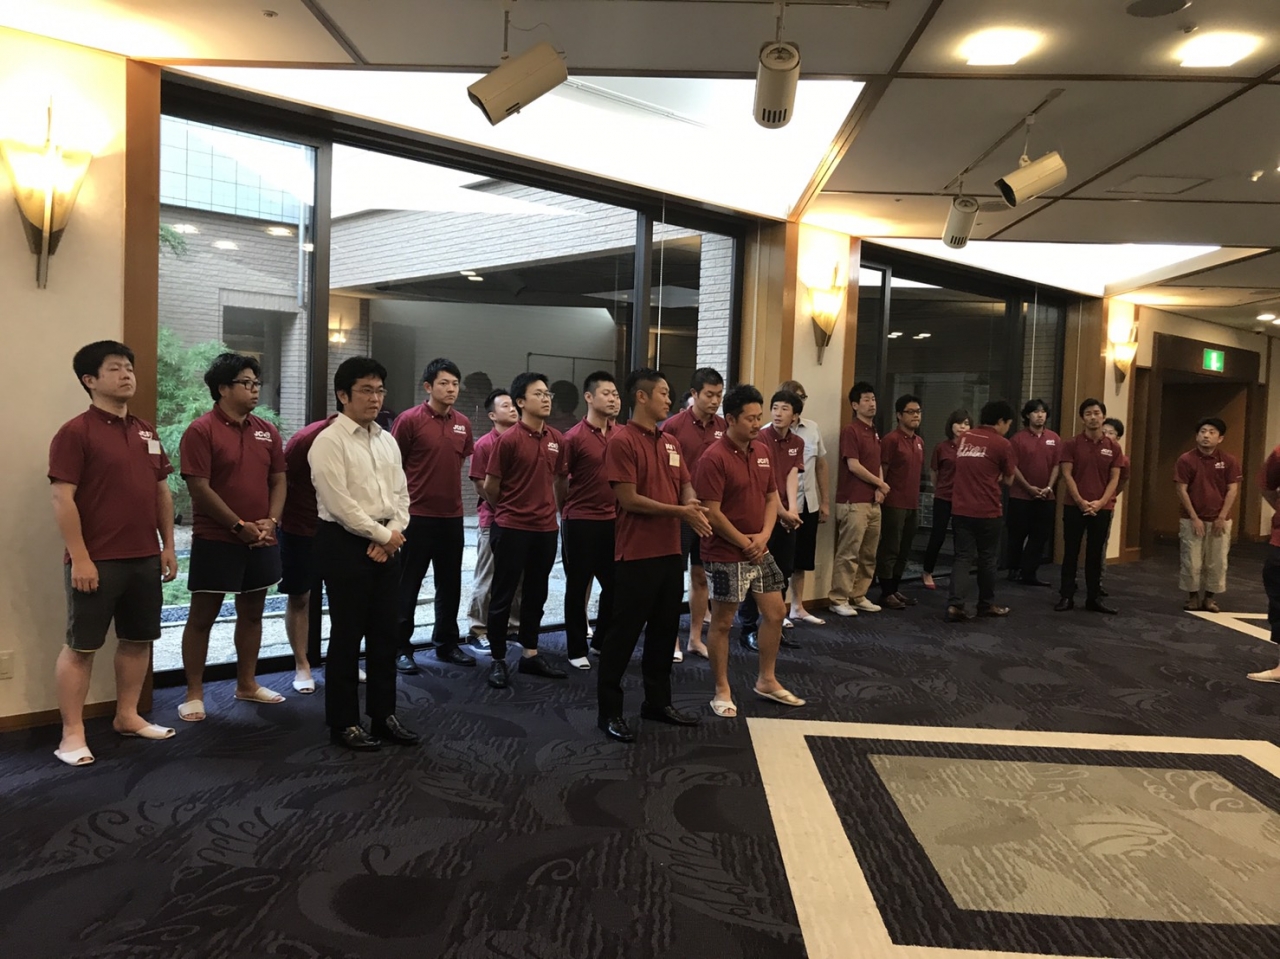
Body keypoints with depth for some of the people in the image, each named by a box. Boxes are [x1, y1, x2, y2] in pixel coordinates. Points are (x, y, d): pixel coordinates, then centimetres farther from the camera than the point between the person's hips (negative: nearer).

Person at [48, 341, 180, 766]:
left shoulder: (147, 433, 13)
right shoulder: (76, 432, -8)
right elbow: (63, 499, -13)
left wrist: (168, 545, 12)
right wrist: (79, 557, -17)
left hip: (145, 558, 7)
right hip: (96, 561, -7)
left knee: (138, 639, 14)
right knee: (81, 646, 3)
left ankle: (127, 716, 28)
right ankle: (72, 733, 12)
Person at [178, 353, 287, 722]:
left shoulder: (266, 431, 9)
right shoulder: (201, 430, -9)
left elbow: (279, 480, 9)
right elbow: (199, 488, -14)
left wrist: (271, 521, -7)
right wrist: (240, 526, -15)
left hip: (261, 541, 6)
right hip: (216, 540, -6)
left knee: (252, 612, 14)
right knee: (202, 616, 3)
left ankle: (247, 684, 28)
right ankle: (194, 693, 14)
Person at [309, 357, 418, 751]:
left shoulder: (387, 440, 13)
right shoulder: (328, 441, -9)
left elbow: (401, 494, 11)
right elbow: (339, 504, -16)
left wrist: (394, 533, -6)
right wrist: (383, 535, -12)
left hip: (387, 545, 7)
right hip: (346, 543, -7)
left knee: (385, 633, 12)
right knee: (347, 635, 2)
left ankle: (383, 715, 24)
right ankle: (344, 722, 16)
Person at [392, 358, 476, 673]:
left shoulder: (463, 423, 6)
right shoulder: (409, 420, -10)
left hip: (452, 516, 6)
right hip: (417, 516, -5)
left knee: (450, 585, 14)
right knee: (408, 586, 5)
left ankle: (446, 644, 28)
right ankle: (401, 648, 16)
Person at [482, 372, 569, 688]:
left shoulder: (557, 440, 5)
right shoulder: (509, 440, -12)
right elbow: (490, 487, -5)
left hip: (546, 528, 6)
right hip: (512, 528, -5)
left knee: (536, 595, 15)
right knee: (503, 596, 4)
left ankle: (530, 655, 27)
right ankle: (498, 660, 16)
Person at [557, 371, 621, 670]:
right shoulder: (575, 437, -10)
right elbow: (561, 480, -4)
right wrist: (568, 514, 3)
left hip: (613, 521, 5)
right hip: (581, 521, -5)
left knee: (614, 585, 12)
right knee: (577, 586, 6)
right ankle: (577, 650, 18)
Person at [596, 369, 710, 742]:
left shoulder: (671, 443, 12)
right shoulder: (622, 442, -13)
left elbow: (685, 485, 13)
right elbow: (629, 499, -17)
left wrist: (693, 507, -10)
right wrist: (679, 512, -15)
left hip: (671, 552, 8)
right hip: (636, 555, -8)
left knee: (665, 629, 16)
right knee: (623, 633, 1)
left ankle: (658, 701, 30)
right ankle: (609, 711, 12)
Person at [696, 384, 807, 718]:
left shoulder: (763, 452, 6)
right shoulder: (714, 458, -18)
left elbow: (771, 497, 12)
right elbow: (712, 514, -20)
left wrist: (764, 536, -4)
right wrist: (745, 543, -12)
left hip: (760, 550, 8)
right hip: (727, 555, -8)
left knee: (775, 613, 14)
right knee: (722, 622, 5)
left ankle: (766, 681, 31)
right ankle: (722, 691, 19)